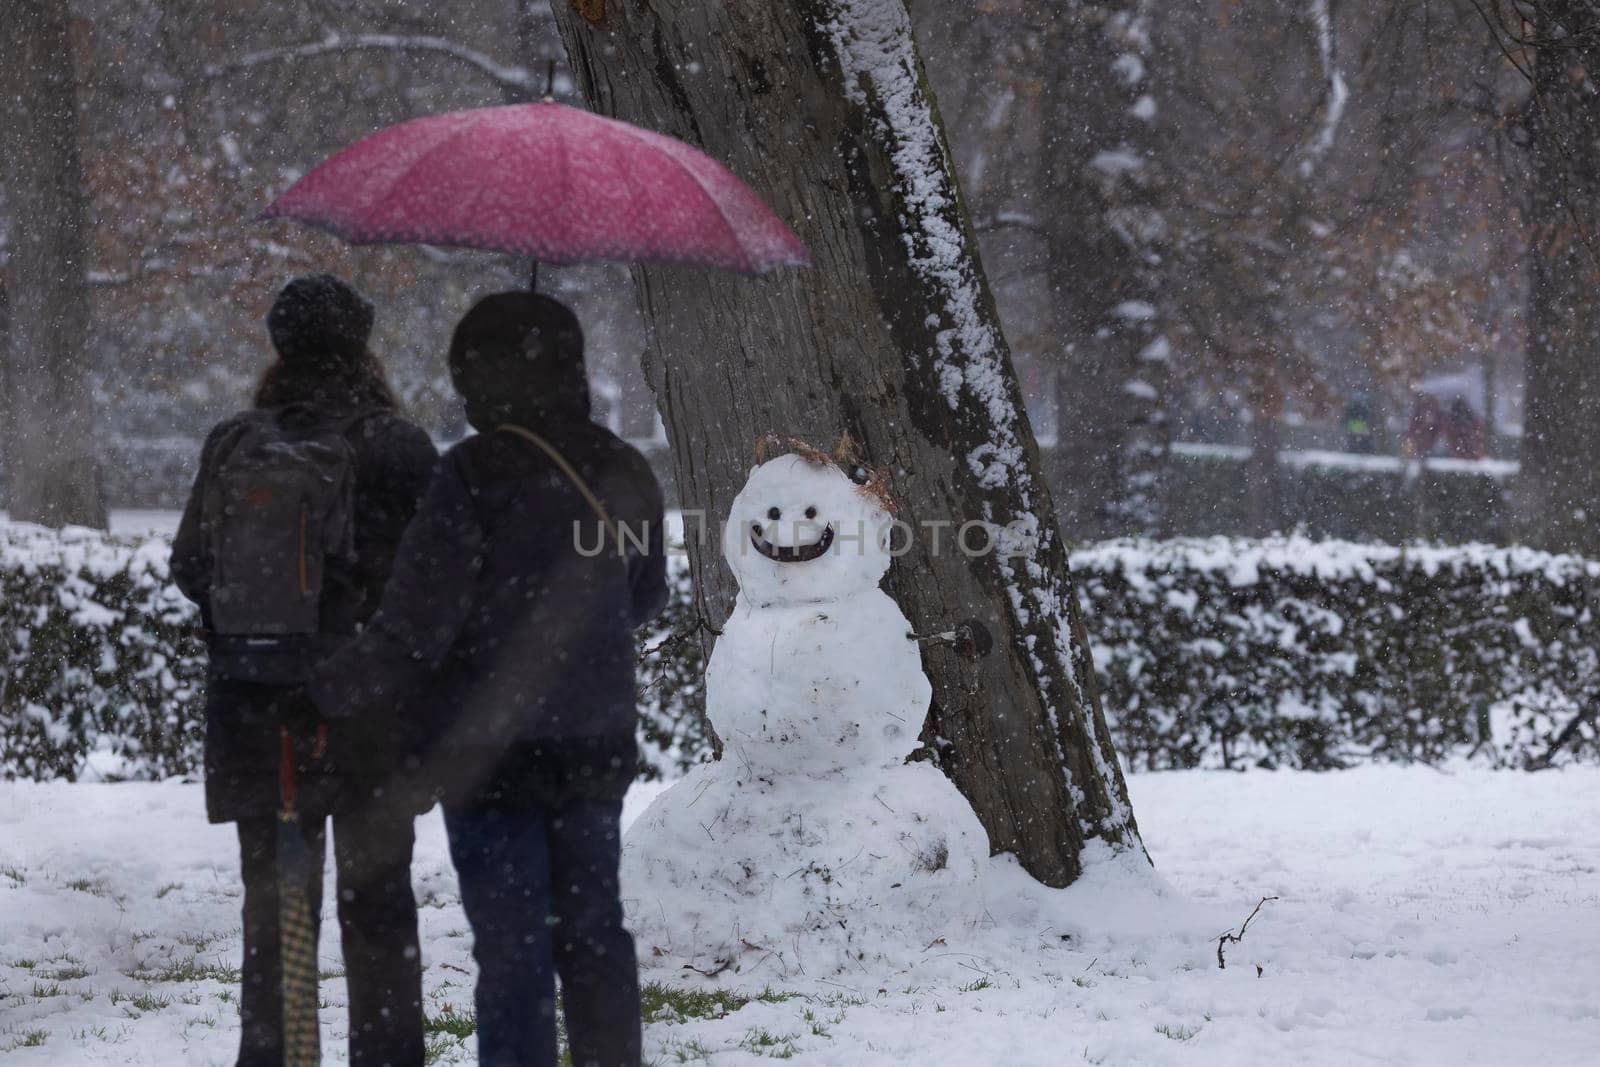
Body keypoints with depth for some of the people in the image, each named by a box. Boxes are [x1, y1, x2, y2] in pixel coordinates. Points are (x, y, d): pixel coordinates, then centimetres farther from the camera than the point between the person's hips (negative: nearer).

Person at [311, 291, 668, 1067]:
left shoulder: (478, 474, -17)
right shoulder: (624, 473, 3)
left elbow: (414, 627, -18)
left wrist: (329, 696, -5)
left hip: (490, 755, -6)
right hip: (596, 748, 6)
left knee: (513, 945, -1)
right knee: (592, 930, 16)